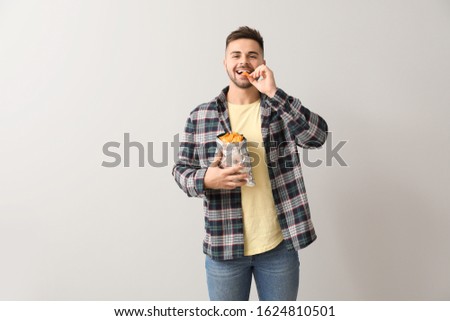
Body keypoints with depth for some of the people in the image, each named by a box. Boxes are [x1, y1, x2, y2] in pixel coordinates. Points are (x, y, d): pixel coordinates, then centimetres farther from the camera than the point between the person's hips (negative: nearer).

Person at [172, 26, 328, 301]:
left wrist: (273, 93, -21)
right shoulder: (200, 116, 0)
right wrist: (206, 179, -19)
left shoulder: (282, 109, 1)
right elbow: (181, 170, 3)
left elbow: (318, 136, -16)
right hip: (224, 246, 0)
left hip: (279, 244, 1)